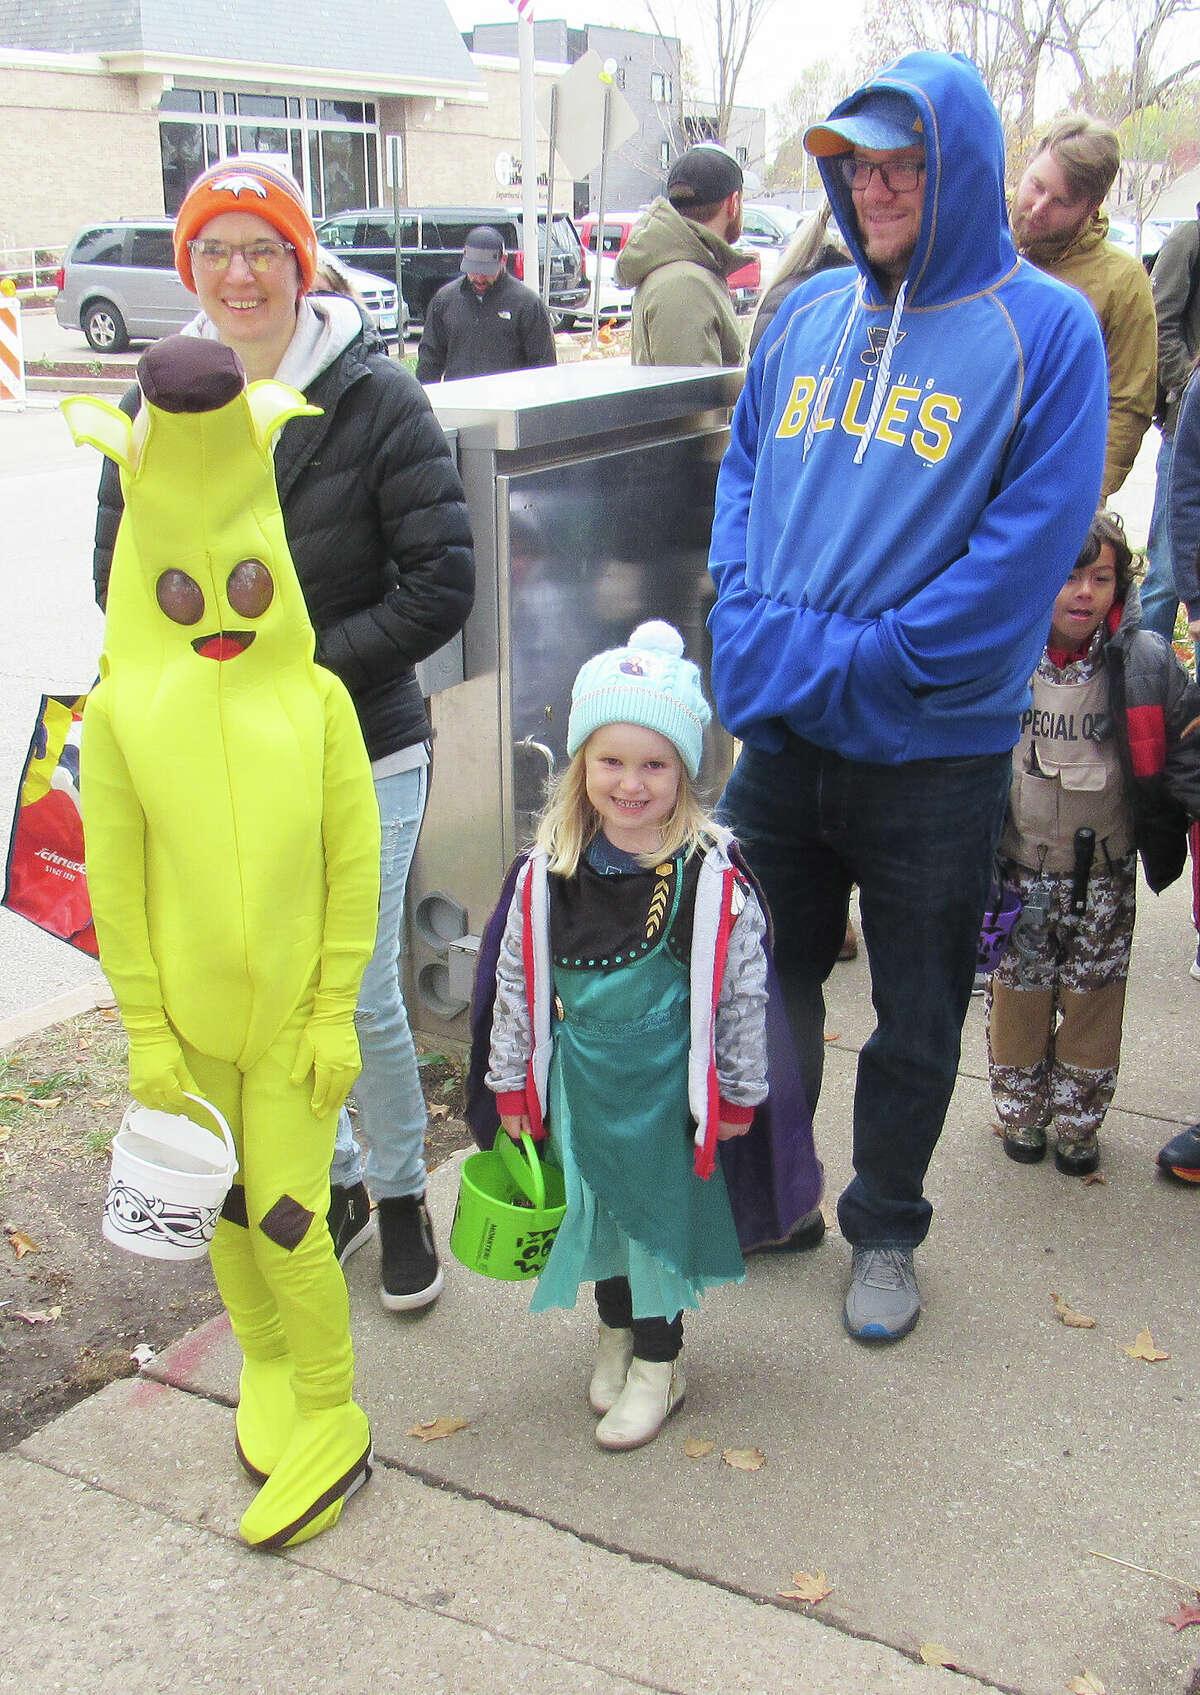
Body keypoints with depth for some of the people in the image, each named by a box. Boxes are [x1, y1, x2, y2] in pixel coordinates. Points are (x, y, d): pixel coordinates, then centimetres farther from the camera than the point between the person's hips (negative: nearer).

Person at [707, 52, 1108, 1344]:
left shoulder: (1044, 330, -8)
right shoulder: (804, 315, 7)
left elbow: (1028, 548, -15)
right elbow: (743, 477, 11)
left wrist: (851, 661, -18)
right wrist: (753, 627, -8)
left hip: (936, 752, -4)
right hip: (780, 738, 5)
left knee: (915, 1022, 12)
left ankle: (885, 1231, 35)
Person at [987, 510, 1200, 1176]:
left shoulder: (1146, 662, -9)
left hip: (1104, 877, 0)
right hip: (1018, 872, 0)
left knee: (1094, 997, 10)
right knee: (1018, 992, 10)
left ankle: (1078, 1122, 28)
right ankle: (1021, 1114, 30)